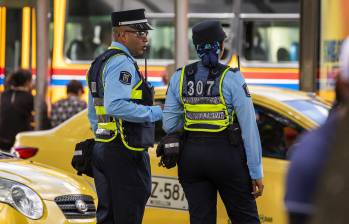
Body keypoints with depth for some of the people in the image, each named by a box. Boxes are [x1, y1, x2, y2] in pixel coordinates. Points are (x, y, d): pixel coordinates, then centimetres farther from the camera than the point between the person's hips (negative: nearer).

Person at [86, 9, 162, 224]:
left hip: (102, 149, 10)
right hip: (125, 152, -10)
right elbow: (115, 106, -26)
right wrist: (155, 113, -18)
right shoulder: (122, 63, -14)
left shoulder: (99, 63, 18)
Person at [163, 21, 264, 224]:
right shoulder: (231, 79, -9)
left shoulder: (180, 78, 2)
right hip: (226, 155, -4)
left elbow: (169, 125, 1)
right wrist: (257, 173, -6)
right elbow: (249, 128, -10)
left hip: (191, 156, 4)